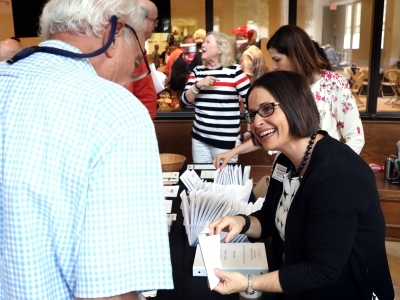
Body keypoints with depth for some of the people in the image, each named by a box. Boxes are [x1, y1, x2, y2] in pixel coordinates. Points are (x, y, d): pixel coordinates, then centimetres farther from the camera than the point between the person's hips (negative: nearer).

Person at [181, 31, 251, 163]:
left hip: (226, 140, -4)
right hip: (199, 137, 5)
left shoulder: (234, 71, -6)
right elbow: (185, 100, 4)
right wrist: (197, 85, -13)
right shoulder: (197, 71, 9)